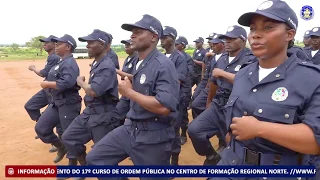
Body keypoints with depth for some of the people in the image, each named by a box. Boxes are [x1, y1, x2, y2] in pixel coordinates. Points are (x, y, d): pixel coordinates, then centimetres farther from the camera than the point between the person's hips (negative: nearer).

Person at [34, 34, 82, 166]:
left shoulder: (70, 63, -16)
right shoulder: (62, 62, 15)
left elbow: (67, 83, -30)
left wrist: (47, 84, -18)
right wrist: (48, 84, 2)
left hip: (68, 104, -10)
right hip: (56, 102, 10)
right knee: (40, 128, 12)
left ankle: (72, 163, 19)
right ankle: (61, 147, 31)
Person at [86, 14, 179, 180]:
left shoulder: (163, 65, -19)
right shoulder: (138, 63, 9)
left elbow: (164, 107, -29)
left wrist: (129, 92, -19)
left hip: (153, 135, -8)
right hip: (130, 128, 8)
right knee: (95, 158, 9)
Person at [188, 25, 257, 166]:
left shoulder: (250, 60, -10)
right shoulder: (221, 59, 11)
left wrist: (223, 73, -17)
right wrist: (209, 102, 30)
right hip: (218, 106, 6)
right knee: (194, 129, -7)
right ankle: (212, 157, 18)